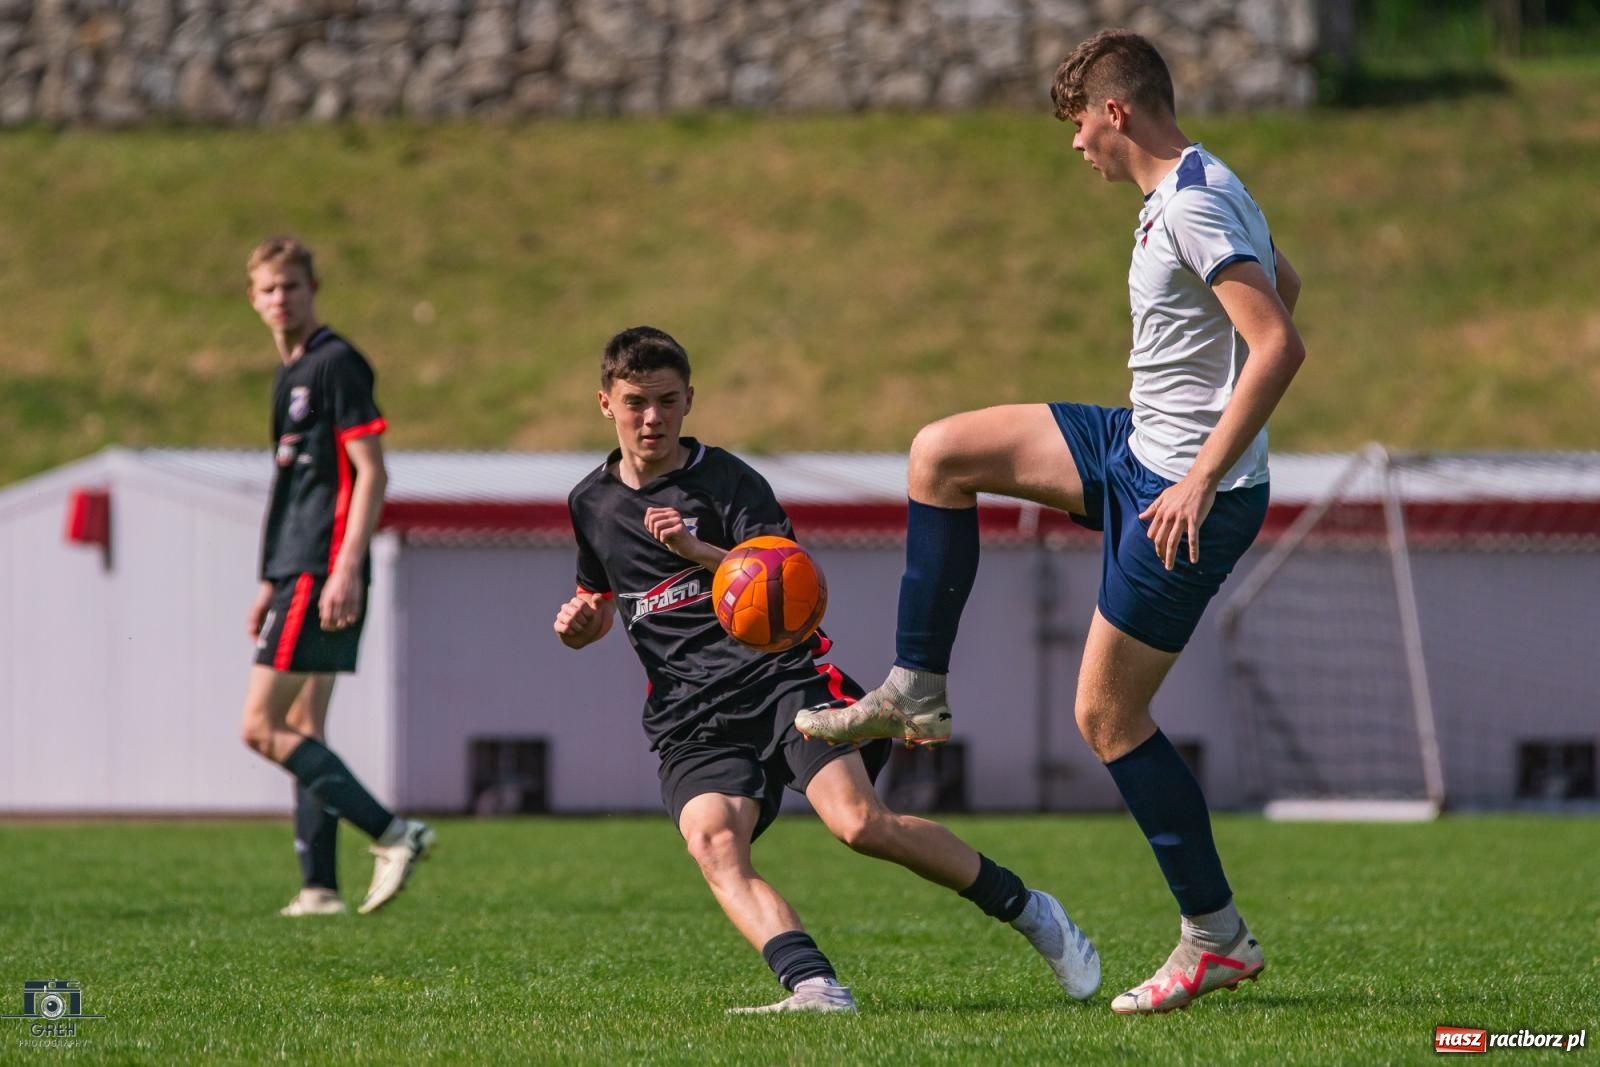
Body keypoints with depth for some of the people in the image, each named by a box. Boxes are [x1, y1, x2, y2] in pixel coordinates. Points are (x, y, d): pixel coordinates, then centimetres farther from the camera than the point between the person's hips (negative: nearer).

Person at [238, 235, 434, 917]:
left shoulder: (336, 364, -9)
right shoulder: (289, 375, 19)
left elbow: (371, 471, -16)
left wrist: (346, 569, -23)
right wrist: (271, 583, 25)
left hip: (324, 575, -10)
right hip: (297, 573, 10)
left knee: (262, 726, -12)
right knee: (301, 731, 9)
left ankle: (391, 833, -14)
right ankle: (319, 888, 9)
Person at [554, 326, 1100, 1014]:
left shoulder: (723, 479, 4)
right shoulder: (592, 504, 18)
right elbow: (599, 601, 36)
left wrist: (699, 551, -22)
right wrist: (580, 624, 12)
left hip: (779, 675, -3)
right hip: (689, 719, 3)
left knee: (859, 822, -24)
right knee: (713, 847, -29)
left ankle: (1028, 911, -4)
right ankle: (815, 988, -47)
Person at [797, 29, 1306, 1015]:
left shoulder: (1193, 208, -22)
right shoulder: (1196, 190, 10)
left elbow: (1280, 344, -29)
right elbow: (1283, 282, 27)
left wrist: (1204, 477, -30)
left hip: (1187, 494, -10)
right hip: (1140, 446, 10)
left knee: (1108, 712, -3)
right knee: (942, 453, 9)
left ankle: (1216, 937, 5)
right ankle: (917, 694, 14)